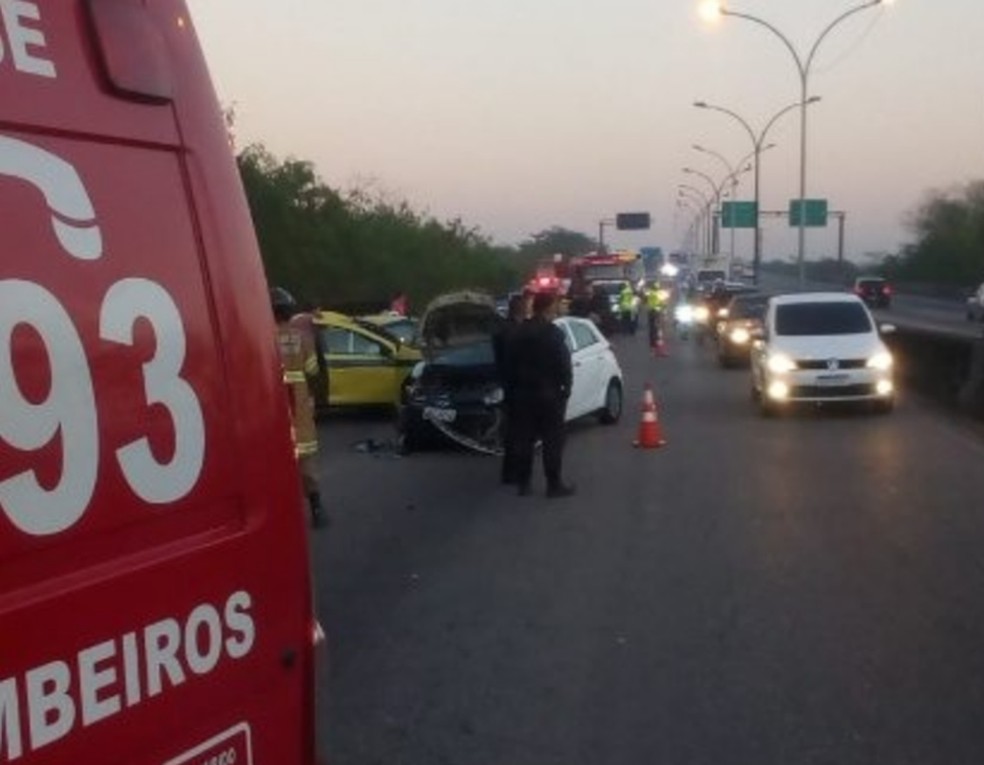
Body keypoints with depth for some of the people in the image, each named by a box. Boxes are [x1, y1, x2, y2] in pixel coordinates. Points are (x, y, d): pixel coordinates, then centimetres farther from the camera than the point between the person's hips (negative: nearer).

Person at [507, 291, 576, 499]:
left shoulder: (519, 332, 5)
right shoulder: (553, 333, -12)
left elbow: (510, 363, 7)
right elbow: (563, 364, -14)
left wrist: (514, 388, 13)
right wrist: (566, 388, -3)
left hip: (523, 393, 6)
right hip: (548, 393, -6)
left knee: (524, 439, 10)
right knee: (552, 440, 0)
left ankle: (523, 483, 14)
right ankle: (554, 485, 2)